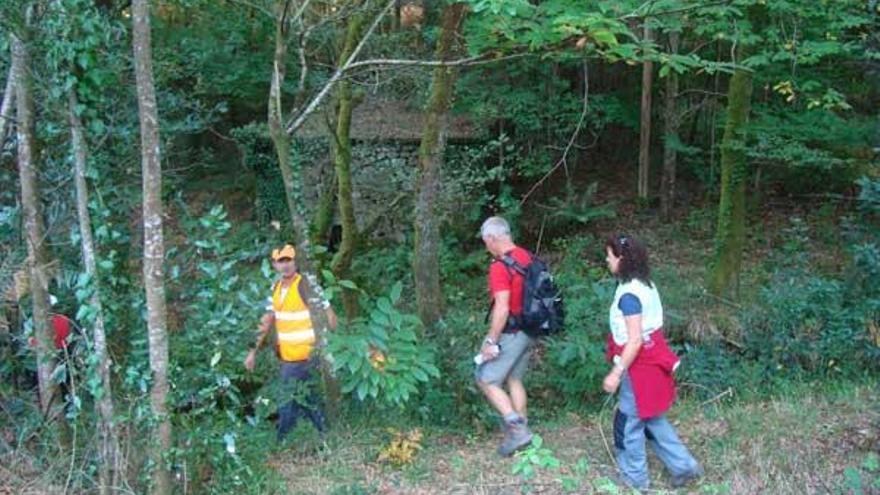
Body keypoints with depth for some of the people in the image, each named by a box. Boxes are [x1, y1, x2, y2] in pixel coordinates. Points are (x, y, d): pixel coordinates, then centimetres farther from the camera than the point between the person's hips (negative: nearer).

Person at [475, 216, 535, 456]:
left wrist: (491, 341, -20)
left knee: (486, 380, 1)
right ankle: (520, 432, 23)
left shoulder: (500, 266, -21)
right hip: (528, 330, 9)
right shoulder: (526, 257, 6)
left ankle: (518, 429, -5)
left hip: (510, 333, -9)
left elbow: (502, 308, -26)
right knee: (514, 379, 18)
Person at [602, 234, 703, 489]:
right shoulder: (645, 284, 6)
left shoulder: (629, 294, -22)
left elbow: (635, 340, -24)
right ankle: (683, 465, 22)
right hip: (651, 360, 9)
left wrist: (616, 373, -20)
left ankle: (634, 477, 21)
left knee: (629, 423, 7)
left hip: (639, 365, -9)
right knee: (652, 419, 19)